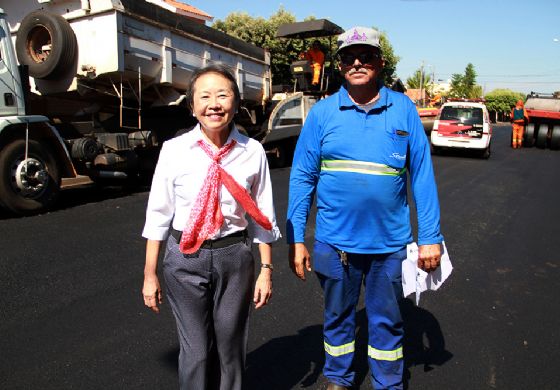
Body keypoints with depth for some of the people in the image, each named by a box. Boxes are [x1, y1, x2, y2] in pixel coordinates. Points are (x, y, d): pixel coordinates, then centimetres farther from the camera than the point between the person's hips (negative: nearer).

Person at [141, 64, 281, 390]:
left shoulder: (253, 152, -7)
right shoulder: (174, 150, -8)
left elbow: (262, 216, 0)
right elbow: (158, 214, -2)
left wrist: (266, 270, 2)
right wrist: (150, 274, 2)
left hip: (234, 256, 1)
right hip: (184, 257, 0)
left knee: (231, 348, 17)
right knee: (195, 350, 11)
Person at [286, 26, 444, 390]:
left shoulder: (403, 108, -1)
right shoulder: (322, 112, -2)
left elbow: (422, 175, -1)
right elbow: (302, 176, -2)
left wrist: (431, 236, -4)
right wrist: (296, 238, -4)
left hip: (390, 241, 0)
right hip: (335, 239, 1)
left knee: (387, 321, 17)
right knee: (338, 317, 19)